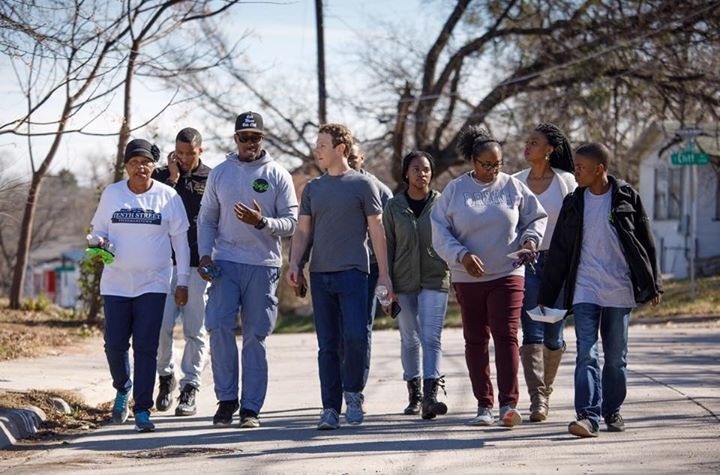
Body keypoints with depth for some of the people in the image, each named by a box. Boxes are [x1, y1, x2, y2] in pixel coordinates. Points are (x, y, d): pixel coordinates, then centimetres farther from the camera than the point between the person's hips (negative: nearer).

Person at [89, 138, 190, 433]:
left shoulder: (168, 196, -1)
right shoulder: (111, 194, 4)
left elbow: (180, 240, 4)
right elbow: (98, 230, 13)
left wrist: (183, 281, 1)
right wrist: (99, 243, -11)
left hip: (153, 284, -2)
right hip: (116, 283, 2)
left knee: (146, 347, -6)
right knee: (114, 344, 1)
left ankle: (142, 410, -2)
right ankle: (122, 389, 30)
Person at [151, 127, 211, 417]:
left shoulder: (211, 180, 6)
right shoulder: (162, 176, 10)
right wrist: (172, 179, -8)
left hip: (198, 265, -1)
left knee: (195, 330, 0)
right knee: (161, 325, -6)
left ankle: (189, 388, 5)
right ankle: (166, 376, 16)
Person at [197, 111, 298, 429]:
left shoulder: (278, 176, 4)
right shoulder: (219, 174, 10)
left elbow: (291, 223, 0)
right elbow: (206, 219, 13)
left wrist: (261, 222, -18)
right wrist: (205, 254, -2)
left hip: (263, 265, -1)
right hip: (225, 263, 1)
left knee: (255, 336, 1)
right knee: (219, 328, -10)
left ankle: (251, 407, 6)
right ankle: (227, 399, 3)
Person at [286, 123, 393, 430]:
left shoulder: (362, 185, 3)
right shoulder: (312, 188, 16)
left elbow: (377, 231, 2)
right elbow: (303, 231, 16)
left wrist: (384, 274, -3)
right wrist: (295, 264, 0)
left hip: (353, 272, -4)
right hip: (320, 274, 4)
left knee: (355, 336, -15)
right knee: (327, 345, 3)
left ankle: (353, 392, 6)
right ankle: (330, 408, 5)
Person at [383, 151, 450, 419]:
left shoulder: (441, 204, 2)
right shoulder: (394, 207, 5)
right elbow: (387, 246, 6)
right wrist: (387, 285, 0)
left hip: (435, 280, -2)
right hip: (403, 282, 2)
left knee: (431, 337, -12)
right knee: (409, 340, 9)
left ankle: (431, 396, -21)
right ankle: (414, 394, 19)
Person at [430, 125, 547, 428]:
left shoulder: (513, 187, 3)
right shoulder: (455, 190, 1)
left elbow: (537, 217, 14)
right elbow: (440, 233, -1)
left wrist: (530, 239, -6)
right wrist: (461, 255, -15)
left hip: (507, 275, -1)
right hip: (467, 277, 1)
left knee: (506, 336, -12)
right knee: (475, 340, 7)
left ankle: (509, 404, -16)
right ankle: (483, 405, 15)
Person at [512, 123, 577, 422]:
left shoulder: (566, 182, 1)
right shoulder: (516, 182, 8)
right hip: (526, 261, 1)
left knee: (553, 334, 5)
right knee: (531, 332, -9)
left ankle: (545, 389, 24)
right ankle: (537, 399, -14)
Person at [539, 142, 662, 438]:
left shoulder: (626, 198, 0)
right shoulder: (574, 203, 6)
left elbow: (645, 244, 5)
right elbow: (559, 251, 10)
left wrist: (653, 285, 5)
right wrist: (547, 295, 10)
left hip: (619, 291, -1)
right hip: (585, 290, 1)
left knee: (616, 356, 8)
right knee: (587, 354, -11)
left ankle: (612, 411, 21)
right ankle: (588, 415, -17)